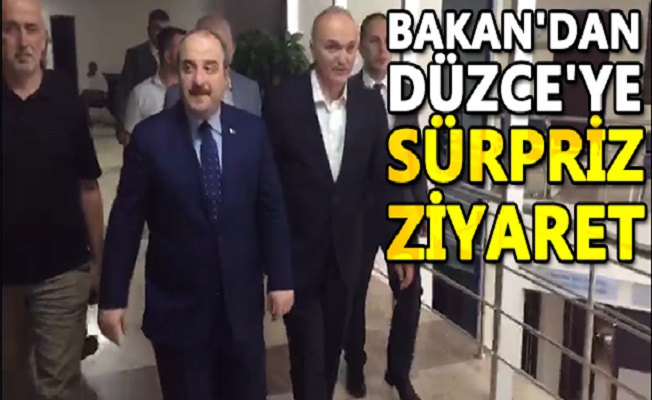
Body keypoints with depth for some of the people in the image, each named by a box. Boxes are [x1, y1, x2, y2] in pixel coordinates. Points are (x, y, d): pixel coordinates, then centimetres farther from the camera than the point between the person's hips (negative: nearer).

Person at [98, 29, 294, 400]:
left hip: (241, 301, 2)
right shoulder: (150, 136, -9)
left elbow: (272, 209, 1)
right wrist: (113, 297, -4)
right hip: (176, 304, -1)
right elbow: (126, 221, -5)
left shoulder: (253, 131, -3)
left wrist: (280, 279, 1)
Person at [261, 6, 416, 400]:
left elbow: (383, 177, 4)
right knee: (308, 357, 6)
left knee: (331, 351, 19)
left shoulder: (370, 103, -3)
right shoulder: (282, 101, -14)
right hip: (296, 253, -3)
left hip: (345, 252, 4)